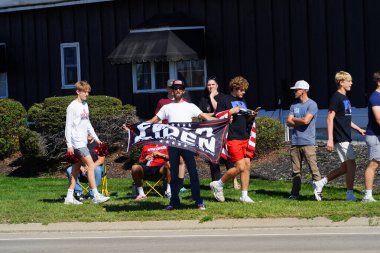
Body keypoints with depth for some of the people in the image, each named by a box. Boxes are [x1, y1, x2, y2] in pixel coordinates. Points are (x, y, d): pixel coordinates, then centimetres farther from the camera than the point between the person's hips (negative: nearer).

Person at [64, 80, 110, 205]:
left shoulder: (85, 105, 15)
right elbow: (68, 126, -12)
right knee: (91, 165, -13)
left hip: (83, 142, 8)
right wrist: (69, 145, -15)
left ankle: (69, 197, 13)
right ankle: (96, 196, -14)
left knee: (76, 169, 9)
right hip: (77, 142, -8)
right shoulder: (72, 107, -10)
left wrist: (96, 138, 17)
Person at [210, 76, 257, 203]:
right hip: (233, 139, -7)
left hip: (245, 138, 7)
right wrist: (231, 112, -17)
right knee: (240, 167, -13)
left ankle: (244, 195, 6)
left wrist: (251, 116, 5)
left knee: (247, 165, 1)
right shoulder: (224, 101, -4)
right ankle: (218, 184, 4)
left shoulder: (242, 101, 18)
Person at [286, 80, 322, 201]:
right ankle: (295, 193, 13)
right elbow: (289, 122, 9)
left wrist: (294, 119, 1)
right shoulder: (294, 105, 16)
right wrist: (301, 121, -5)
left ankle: (318, 192, -9)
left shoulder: (312, 104, -4)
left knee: (313, 168, -10)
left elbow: (306, 120, -16)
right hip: (295, 142, 6)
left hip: (308, 142, -6)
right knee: (295, 170, 8)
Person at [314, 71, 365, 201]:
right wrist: (330, 139, -22)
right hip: (341, 139, -9)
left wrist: (359, 129, 23)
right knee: (351, 164, -7)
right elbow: (330, 119, -16)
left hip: (345, 138, 9)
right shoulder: (336, 98, -12)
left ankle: (320, 183, 16)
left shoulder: (345, 98, 17)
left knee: (345, 167, 10)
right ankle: (350, 194, 1)